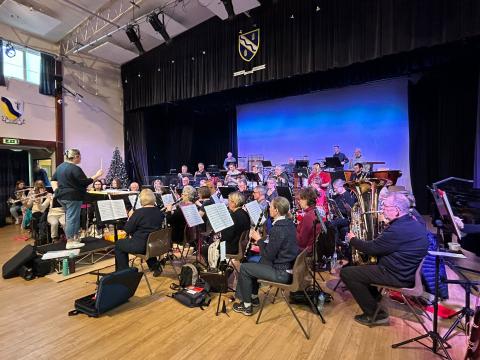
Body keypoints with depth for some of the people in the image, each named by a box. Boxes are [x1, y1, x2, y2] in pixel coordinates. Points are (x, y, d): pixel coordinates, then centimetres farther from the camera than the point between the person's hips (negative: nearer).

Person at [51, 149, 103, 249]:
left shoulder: (60, 166, 12)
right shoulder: (75, 168, -18)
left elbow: (53, 179, 18)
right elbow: (85, 182, -19)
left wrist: (56, 190, 15)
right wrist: (97, 175, -13)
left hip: (61, 196, 10)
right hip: (72, 197, -10)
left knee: (69, 217, 18)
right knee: (72, 218, -4)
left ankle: (72, 238, 25)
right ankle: (70, 242, 1)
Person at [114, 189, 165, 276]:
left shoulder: (139, 212, -18)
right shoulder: (159, 212, 0)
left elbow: (127, 230, -10)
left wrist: (130, 217, 5)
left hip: (141, 246, -6)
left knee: (119, 244, 18)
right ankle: (154, 265, 28)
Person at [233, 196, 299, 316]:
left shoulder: (278, 228, -26)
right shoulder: (289, 223, 3)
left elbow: (268, 255, -21)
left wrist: (258, 239, -9)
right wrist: (260, 240, 3)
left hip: (282, 273, -9)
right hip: (289, 266, 9)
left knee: (244, 268, 2)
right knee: (253, 263, 24)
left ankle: (247, 306, 16)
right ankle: (253, 297, 35)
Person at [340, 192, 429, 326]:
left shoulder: (398, 229, -27)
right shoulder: (413, 223, 6)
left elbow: (371, 249, -18)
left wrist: (352, 239, -2)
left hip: (399, 276, -10)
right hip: (407, 270, 10)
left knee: (346, 273, -9)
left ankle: (375, 315, 0)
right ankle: (374, 296, 26)